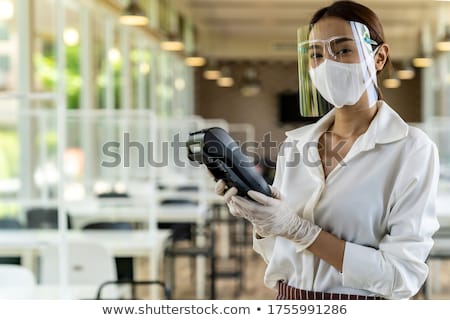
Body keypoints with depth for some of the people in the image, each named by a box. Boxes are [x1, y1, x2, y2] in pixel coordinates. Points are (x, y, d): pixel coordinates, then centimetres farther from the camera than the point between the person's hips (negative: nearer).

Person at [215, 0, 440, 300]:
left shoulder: (411, 148, -14)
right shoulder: (295, 143, 0)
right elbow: (278, 251, 8)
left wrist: (298, 229, -23)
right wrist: (260, 219, -12)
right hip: (288, 301, 4)